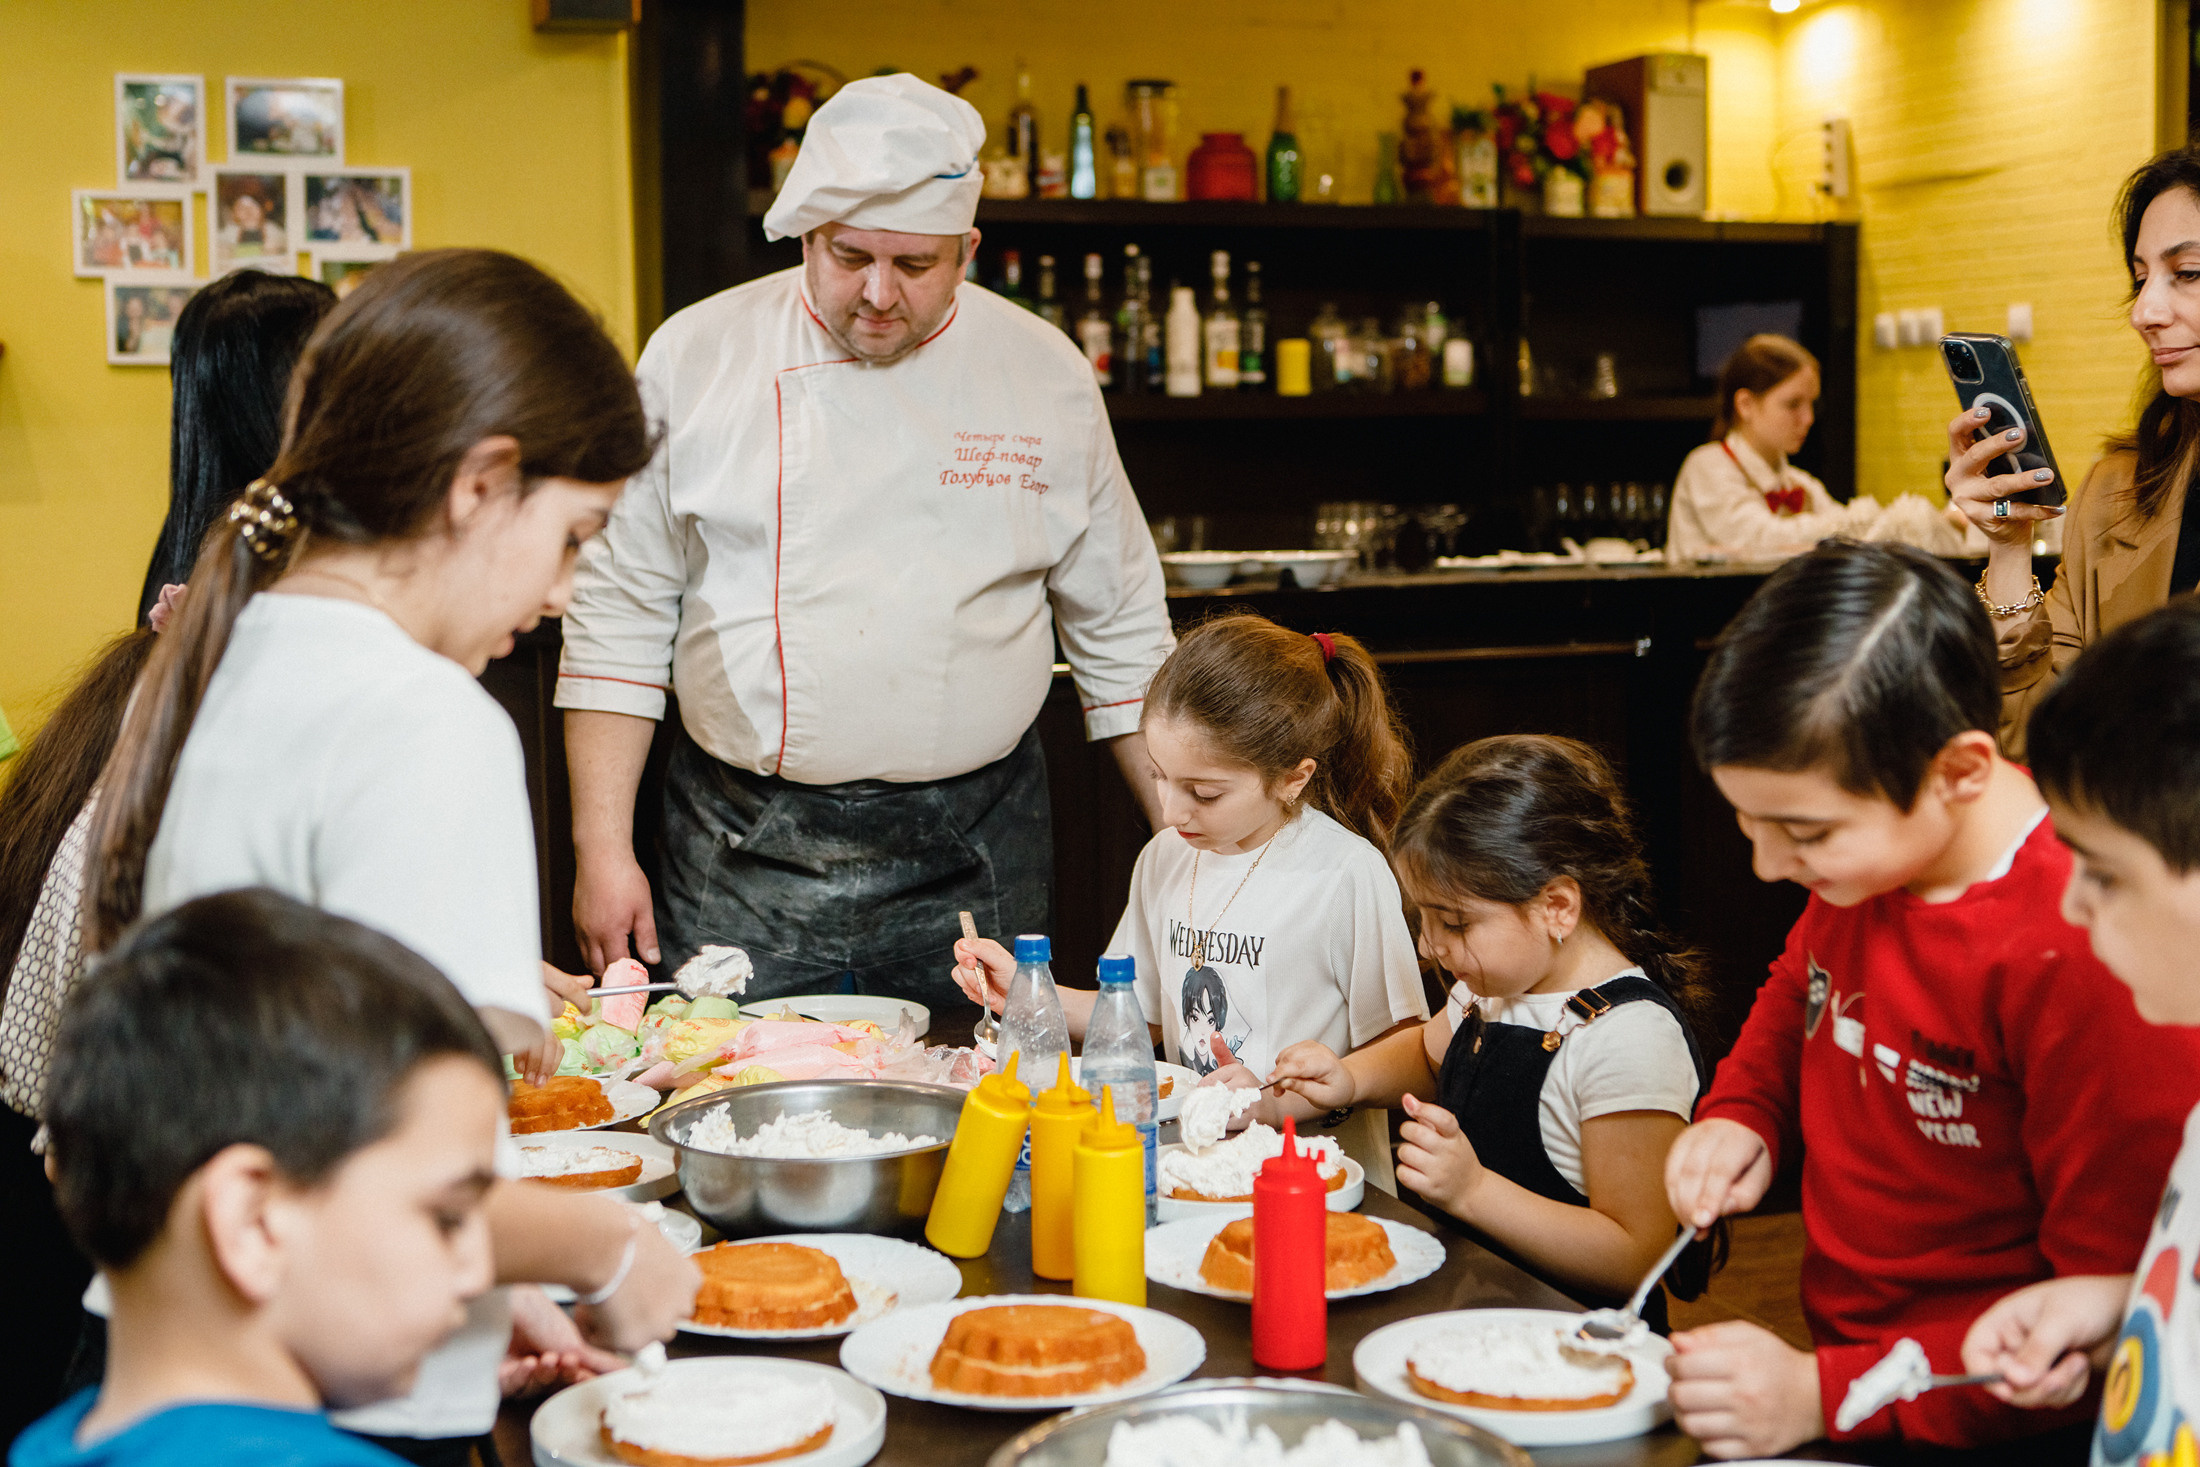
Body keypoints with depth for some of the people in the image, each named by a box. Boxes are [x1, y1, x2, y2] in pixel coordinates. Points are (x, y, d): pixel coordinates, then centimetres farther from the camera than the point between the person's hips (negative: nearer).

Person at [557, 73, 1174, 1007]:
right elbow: (618, 621, 2)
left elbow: (1119, 632, 9)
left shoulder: (1046, 375, 2)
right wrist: (601, 849, -3)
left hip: (970, 862, 1)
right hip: (743, 860, 0)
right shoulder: (697, 357, -1)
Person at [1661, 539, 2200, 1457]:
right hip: (1839, 1364, 7)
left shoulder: (2081, 956, -23)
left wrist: (1826, 1395, -25)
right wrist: (1739, 1118, 3)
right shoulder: (1862, 862, 1)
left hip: (1972, 1431, -7)